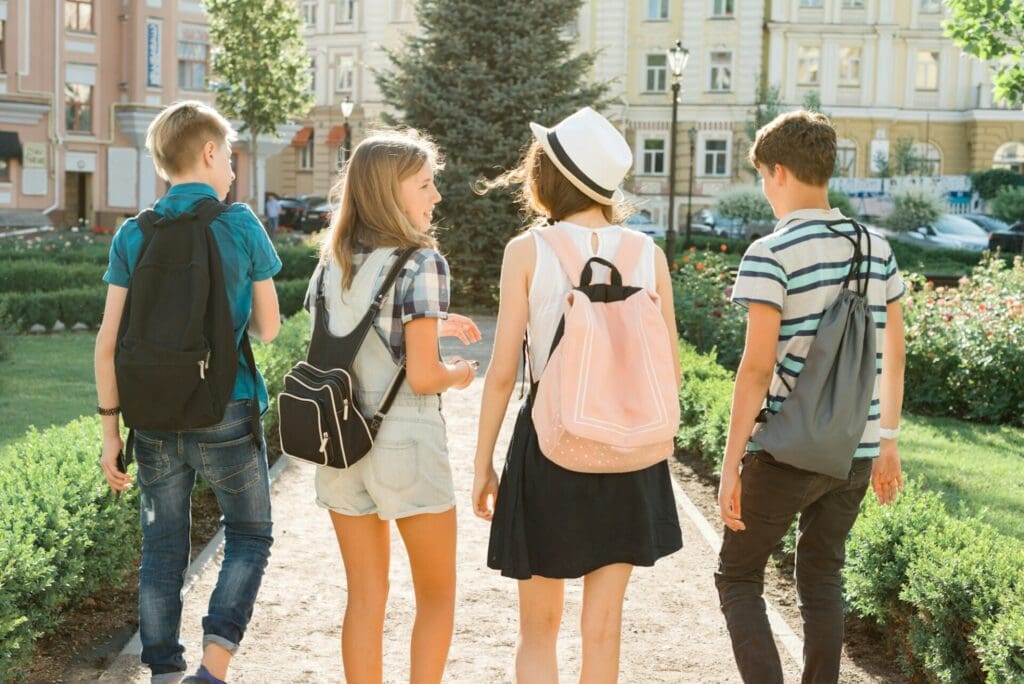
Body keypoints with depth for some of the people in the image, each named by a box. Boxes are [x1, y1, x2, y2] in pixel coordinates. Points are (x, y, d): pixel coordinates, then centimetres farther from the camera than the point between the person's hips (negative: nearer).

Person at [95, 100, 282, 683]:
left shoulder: (134, 236, 2)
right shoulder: (241, 225, -5)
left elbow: (109, 342, -1)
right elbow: (268, 328, 2)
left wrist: (111, 428, 5)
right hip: (225, 415, -3)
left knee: (162, 549, 13)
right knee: (250, 537, 12)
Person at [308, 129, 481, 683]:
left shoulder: (333, 261, 6)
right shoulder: (421, 262, -14)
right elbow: (421, 376, -18)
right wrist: (458, 376, 3)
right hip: (405, 444, -5)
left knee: (365, 597, 14)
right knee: (437, 593, 13)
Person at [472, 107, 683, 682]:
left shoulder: (528, 251, -7)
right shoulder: (648, 253, 0)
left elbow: (503, 371, -7)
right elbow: (670, 368, 4)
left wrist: (483, 463, 2)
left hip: (549, 439, -2)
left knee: (539, 628, 12)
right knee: (603, 625, 13)